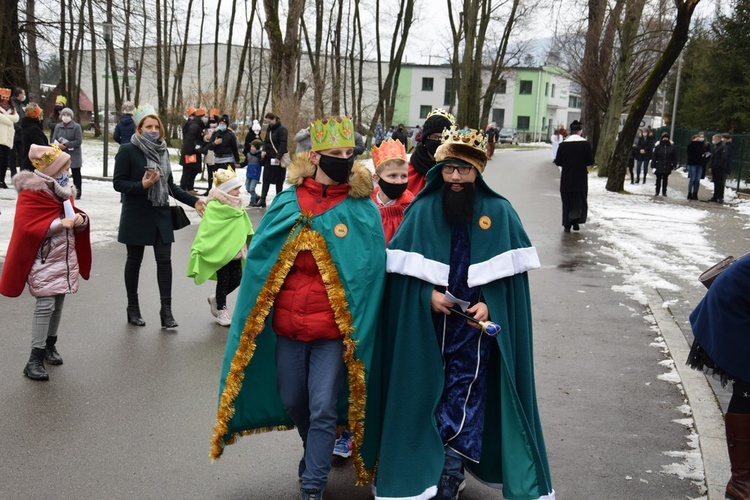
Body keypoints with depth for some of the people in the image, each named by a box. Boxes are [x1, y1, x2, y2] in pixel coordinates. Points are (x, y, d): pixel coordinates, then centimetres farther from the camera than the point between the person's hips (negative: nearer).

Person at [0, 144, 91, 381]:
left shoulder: (62, 189, 10)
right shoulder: (31, 192, -15)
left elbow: (70, 215, 18)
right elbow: (27, 227, -22)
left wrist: (80, 219, -6)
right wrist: (60, 223, -29)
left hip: (64, 257, 8)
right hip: (43, 259, -8)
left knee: (58, 302, 13)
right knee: (45, 304, -12)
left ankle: (50, 346, 29)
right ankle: (35, 360, -8)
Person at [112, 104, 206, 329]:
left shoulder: (162, 151, 7)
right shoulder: (128, 150, -9)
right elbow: (118, 183, -10)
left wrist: (193, 200, 7)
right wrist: (142, 185, -24)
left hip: (161, 215, 4)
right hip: (136, 216, -4)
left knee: (164, 260, -1)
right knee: (134, 260, 8)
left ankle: (166, 310, 4)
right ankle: (133, 308, 23)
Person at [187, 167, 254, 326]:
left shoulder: (237, 206, 4)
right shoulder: (213, 207, -16)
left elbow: (245, 228, 11)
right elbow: (205, 229, -18)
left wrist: (248, 246, 12)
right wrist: (199, 248, -21)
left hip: (235, 250, 6)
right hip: (219, 251, -6)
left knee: (236, 279, 9)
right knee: (224, 280, 2)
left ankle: (216, 299, 32)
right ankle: (221, 310, 19)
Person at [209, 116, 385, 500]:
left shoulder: (363, 210, -5)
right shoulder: (288, 202, 1)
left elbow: (369, 273, -7)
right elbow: (260, 258, 6)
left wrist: (358, 331, -13)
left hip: (335, 328, -3)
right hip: (287, 323, 3)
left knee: (323, 409, -1)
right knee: (291, 401, 17)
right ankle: (316, 453, 46)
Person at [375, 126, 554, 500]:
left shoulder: (499, 212, 1)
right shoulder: (421, 211, 1)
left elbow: (511, 271, 1)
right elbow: (402, 266, 1)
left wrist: (489, 303, -12)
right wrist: (427, 294, -12)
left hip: (478, 322, -1)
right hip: (428, 323, 1)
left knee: (463, 396, -4)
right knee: (431, 395, 7)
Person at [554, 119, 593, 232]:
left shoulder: (563, 144, -4)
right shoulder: (585, 144, -7)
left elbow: (557, 162, -2)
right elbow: (590, 161, -6)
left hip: (566, 178, 1)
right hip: (581, 178, -1)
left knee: (567, 202, 10)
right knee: (580, 201, 10)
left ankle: (567, 225, 9)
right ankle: (576, 219, -12)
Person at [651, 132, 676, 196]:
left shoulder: (671, 147, 2)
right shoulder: (658, 147, -2)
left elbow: (674, 157, 6)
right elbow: (654, 157, -2)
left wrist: (674, 165, 1)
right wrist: (653, 165, -5)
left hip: (667, 167, 1)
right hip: (659, 167, -1)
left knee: (665, 180, 9)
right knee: (658, 179, 6)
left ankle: (664, 192, 17)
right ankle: (657, 191, 14)